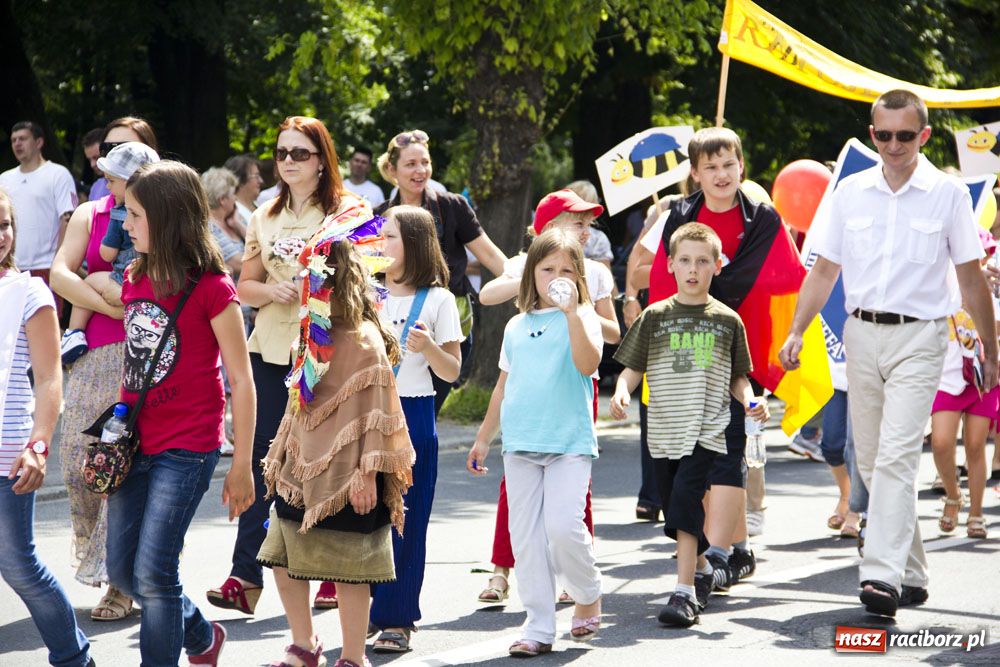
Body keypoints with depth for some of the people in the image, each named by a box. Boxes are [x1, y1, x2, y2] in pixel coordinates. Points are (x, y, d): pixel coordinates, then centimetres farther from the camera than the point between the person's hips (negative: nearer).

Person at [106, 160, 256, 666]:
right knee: (122, 570, 11)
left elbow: (241, 382, -9)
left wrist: (241, 466, -8)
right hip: (136, 443, 7)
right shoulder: (135, 280, 7)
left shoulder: (211, 288, -12)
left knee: (153, 571, -10)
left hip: (187, 445, -7)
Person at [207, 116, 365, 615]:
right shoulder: (265, 217, 15)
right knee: (260, 460, -3)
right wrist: (270, 291, -4)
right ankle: (245, 577, -5)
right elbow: (245, 286, 17)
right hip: (270, 349, 4)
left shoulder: (347, 211, 1)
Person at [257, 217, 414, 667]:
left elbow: (375, 411, -17)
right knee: (283, 561, 12)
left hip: (345, 477, -9)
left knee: (348, 571, -1)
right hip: (304, 472, 9)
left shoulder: (364, 342, -15)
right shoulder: (316, 338, 12)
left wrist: (368, 473, -19)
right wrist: (281, 457, 21)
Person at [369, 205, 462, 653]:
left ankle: (397, 619, 6)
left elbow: (451, 372, -1)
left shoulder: (437, 300, -1)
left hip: (412, 416, -3)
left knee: (404, 520, 0)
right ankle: (362, 612, 14)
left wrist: (428, 347, -18)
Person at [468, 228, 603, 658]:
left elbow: (588, 363, -19)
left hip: (570, 442, -5)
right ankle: (539, 627, 8)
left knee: (563, 526, -16)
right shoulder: (517, 326, 15)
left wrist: (572, 313, -25)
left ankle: (588, 597, 12)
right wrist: (483, 438, 22)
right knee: (526, 536, 2)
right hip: (521, 443, 5)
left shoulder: (581, 319, 1)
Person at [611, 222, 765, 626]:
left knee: (685, 497, -19)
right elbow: (633, 368, 7)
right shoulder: (656, 317, 6)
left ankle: (685, 591, -20)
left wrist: (749, 401, -6)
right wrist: (622, 392, -13)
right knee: (673, 504, 9)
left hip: (707, 430, -3)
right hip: (664, 429, 3)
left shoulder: (727, 320, 6)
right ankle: (701, 569, 35)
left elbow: (738, 376, 13)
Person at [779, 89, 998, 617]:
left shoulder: (948, 194, -1)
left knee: (896, 457, -17)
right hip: (862, 335, 4)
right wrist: (796, 332, 3)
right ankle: (911, 573, 20)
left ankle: (883, 574, -23)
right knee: (870, 461, 8)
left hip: (918, 338, -4)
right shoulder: (851, 193, 8)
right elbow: (825, 270, 13)